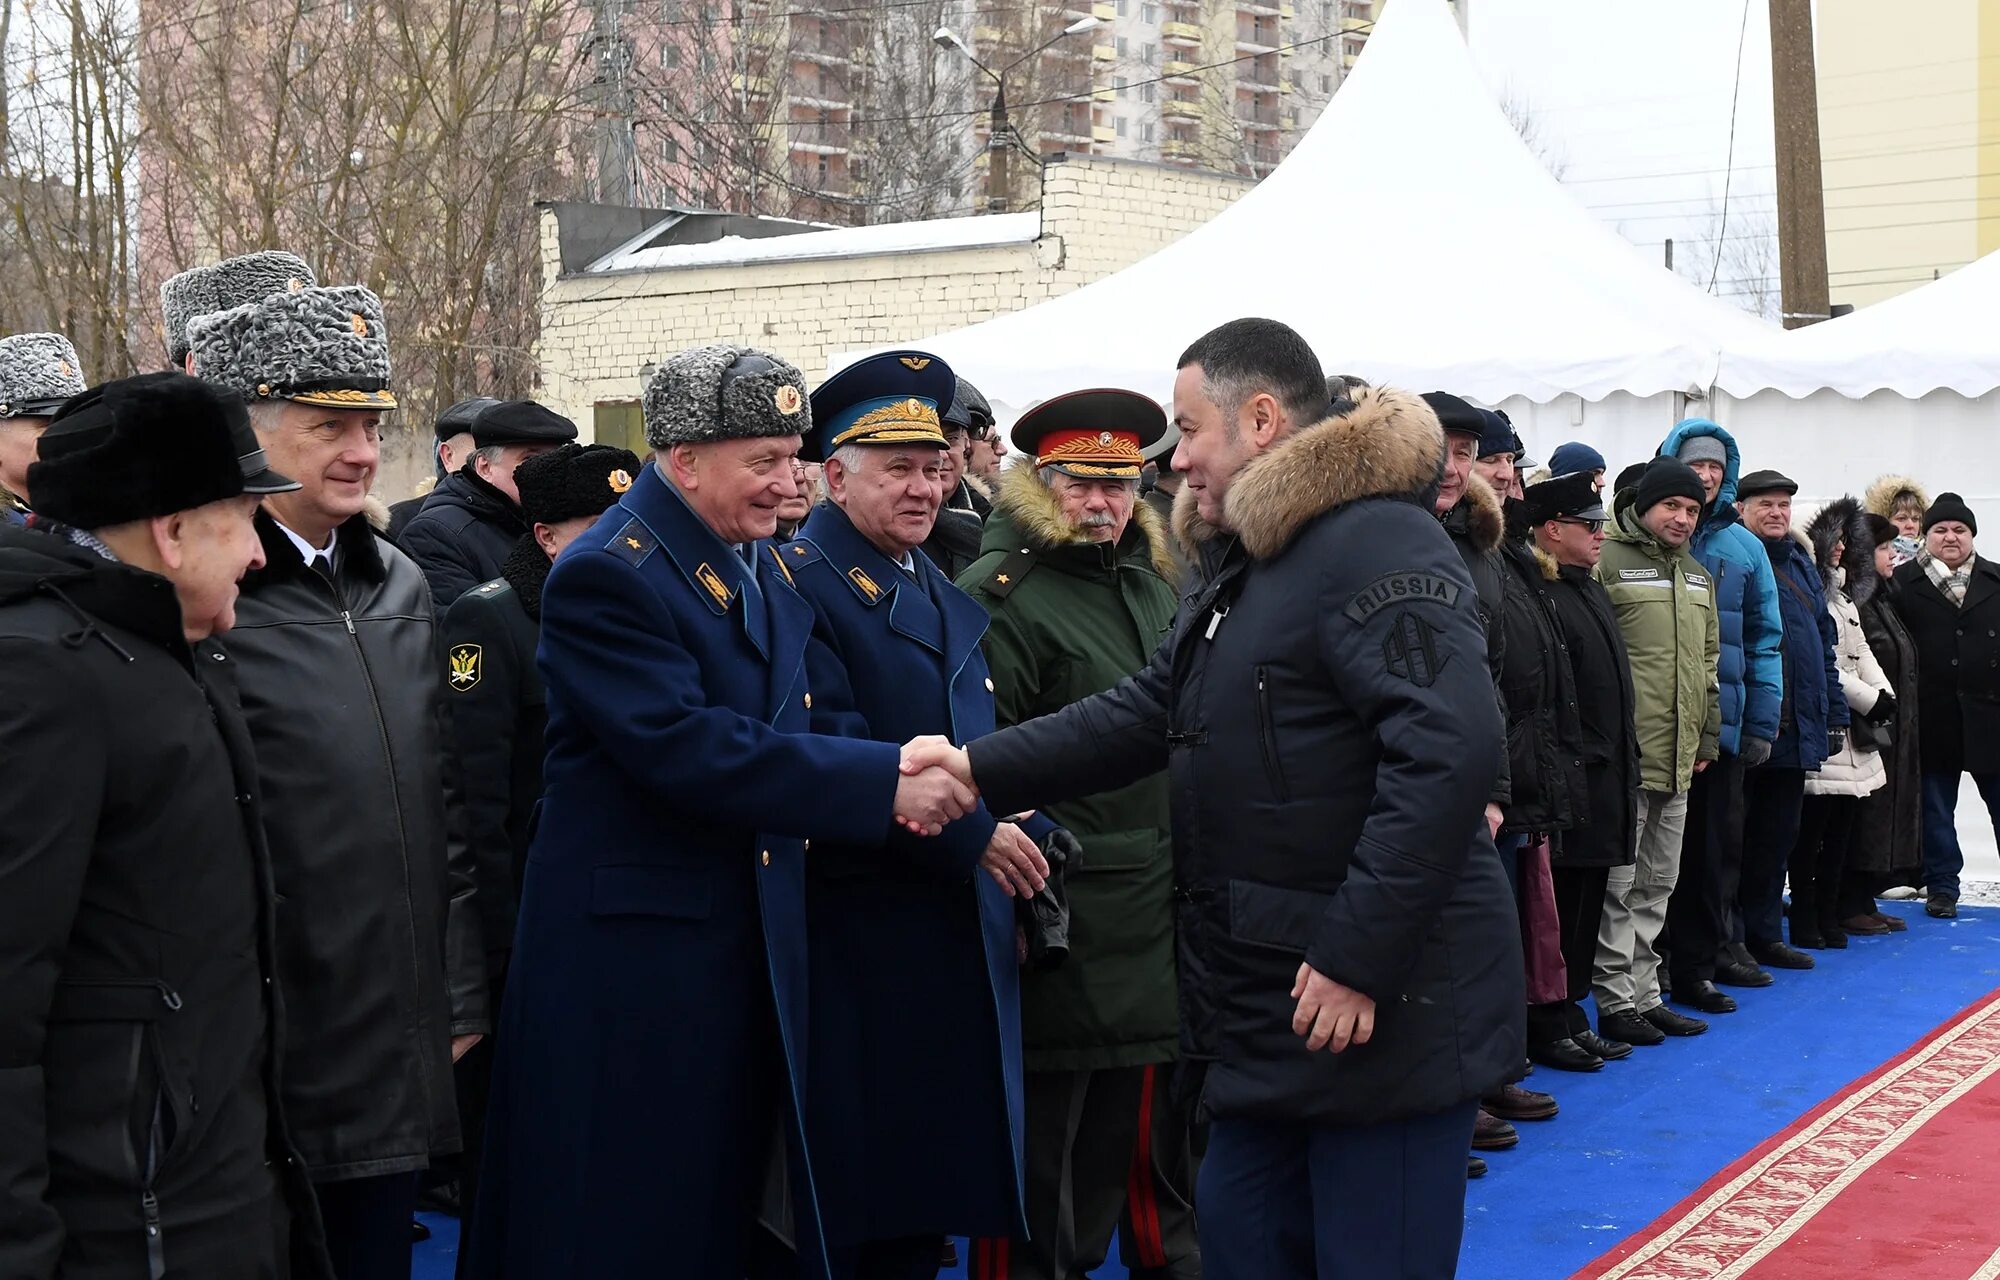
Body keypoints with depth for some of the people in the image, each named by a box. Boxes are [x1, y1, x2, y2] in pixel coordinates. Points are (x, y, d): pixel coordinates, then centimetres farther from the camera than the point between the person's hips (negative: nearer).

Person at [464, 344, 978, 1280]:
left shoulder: (769, 570, 12)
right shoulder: (606, 576, -15)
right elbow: (685, 749, -26)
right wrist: (880, 783, -27)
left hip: (754, 946, 8)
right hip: (631, 953, -8)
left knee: (724, 1200, 16)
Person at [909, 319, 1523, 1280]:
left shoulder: (1378, 545, -17)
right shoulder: (1248, 567, 17)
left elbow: (1451, 749, -27)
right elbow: (1145, 712, 16)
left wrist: (1358, 955, -26)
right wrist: (981, 770, 3)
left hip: (1383, 1008, -10)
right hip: (1271, 1017, 10)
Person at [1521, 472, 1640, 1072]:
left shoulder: (1592, 591, 17)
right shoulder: (1543, 597, -14)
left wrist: (1623, 765, 18)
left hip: (1605, 780, 9)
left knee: (1587, 903, 13)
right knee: (1559, 903, -3)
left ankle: (1570, 1014, 22)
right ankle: (1545, 1027, 6)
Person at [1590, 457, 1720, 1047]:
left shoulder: (1698, 576, 18)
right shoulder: (1608, 562, -8)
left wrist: (1707, 735, 19)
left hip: (1678, 758, 8)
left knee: (1657, 886, 13)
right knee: (1618, 884, -2)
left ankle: (1645, 994, 21)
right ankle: (1616, 1002, 4)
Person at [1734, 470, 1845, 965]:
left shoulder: (1801, 565, 17)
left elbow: (1824, 642, 21)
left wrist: (1835, 713, 16)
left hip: (1797, 729, 7)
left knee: (1778, 836, 13)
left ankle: (1763, 933, 23)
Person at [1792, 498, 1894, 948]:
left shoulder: (1843, 598, 22)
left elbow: (1862, 654, 20)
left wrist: (1885, 694, 2)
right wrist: (1868, 699, -12)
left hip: (1854, 726, 9)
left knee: (1842, 827, 10)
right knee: (1811, 829, -5)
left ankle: (1828, 912, 17)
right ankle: (1804, 920, 2)